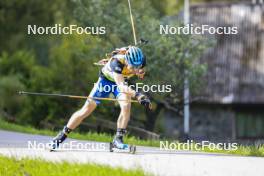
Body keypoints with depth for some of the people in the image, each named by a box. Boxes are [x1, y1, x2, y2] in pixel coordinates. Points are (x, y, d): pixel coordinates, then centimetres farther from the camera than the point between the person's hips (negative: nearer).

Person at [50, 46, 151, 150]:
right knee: (87, 110, -2)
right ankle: (62, 135, 12)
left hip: (122, 80, 3)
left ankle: (118, 139, -15)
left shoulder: (141, 61, -28)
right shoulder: (117, 61, -42)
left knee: (126, 106, -25)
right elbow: (121, 86, -52)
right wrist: (137, 95, -63)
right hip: (106, 79, -3)